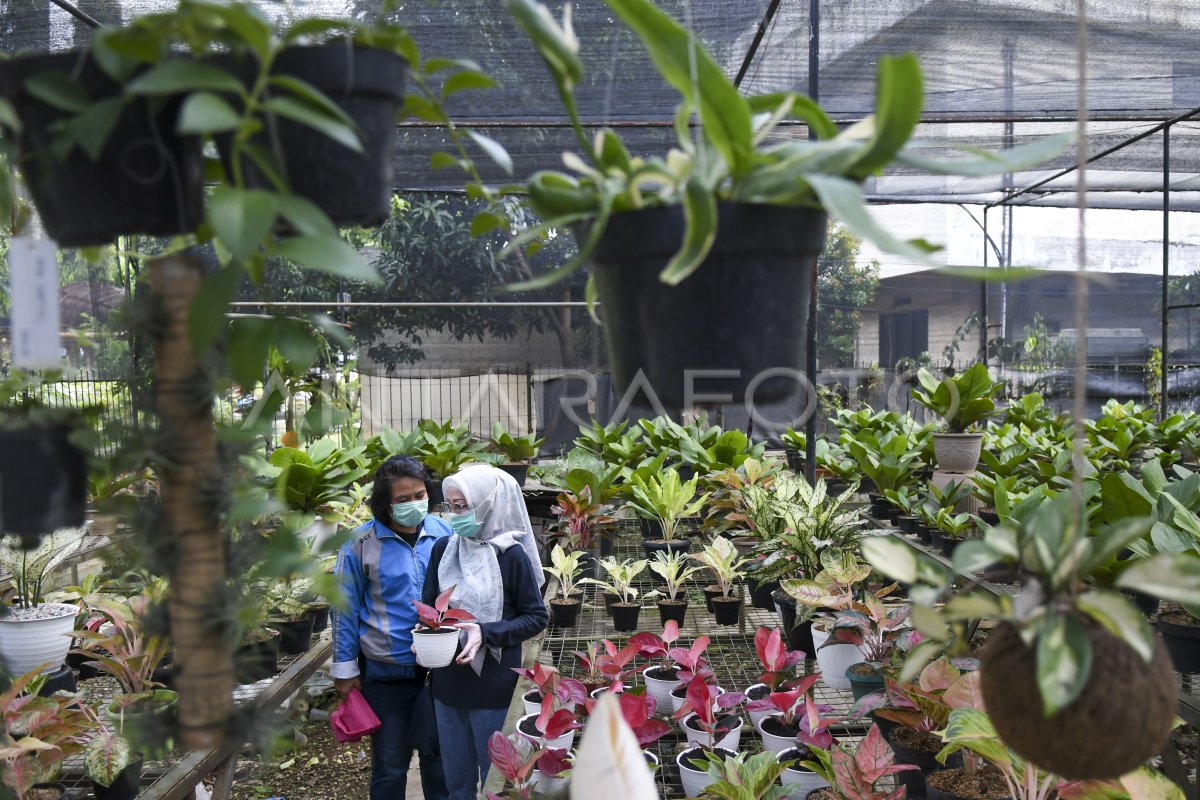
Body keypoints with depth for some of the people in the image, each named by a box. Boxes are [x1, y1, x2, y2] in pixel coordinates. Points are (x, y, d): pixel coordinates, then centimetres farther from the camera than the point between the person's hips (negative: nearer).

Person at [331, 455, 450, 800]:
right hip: (386, 671, -2)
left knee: (439, 754, 18)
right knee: (390, 763, 13)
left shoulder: (444, 532, -4)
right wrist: (345, 668, -3)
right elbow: (346, 606, -5)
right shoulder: (361, 541, -11)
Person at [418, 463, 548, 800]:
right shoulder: (443, 548, -1)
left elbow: (536, 617, -9)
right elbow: (429, 606, 10)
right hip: (447, 682, 5)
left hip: (494, 684, -4)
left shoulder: (512, 555, -14)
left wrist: (486, 633, -21)